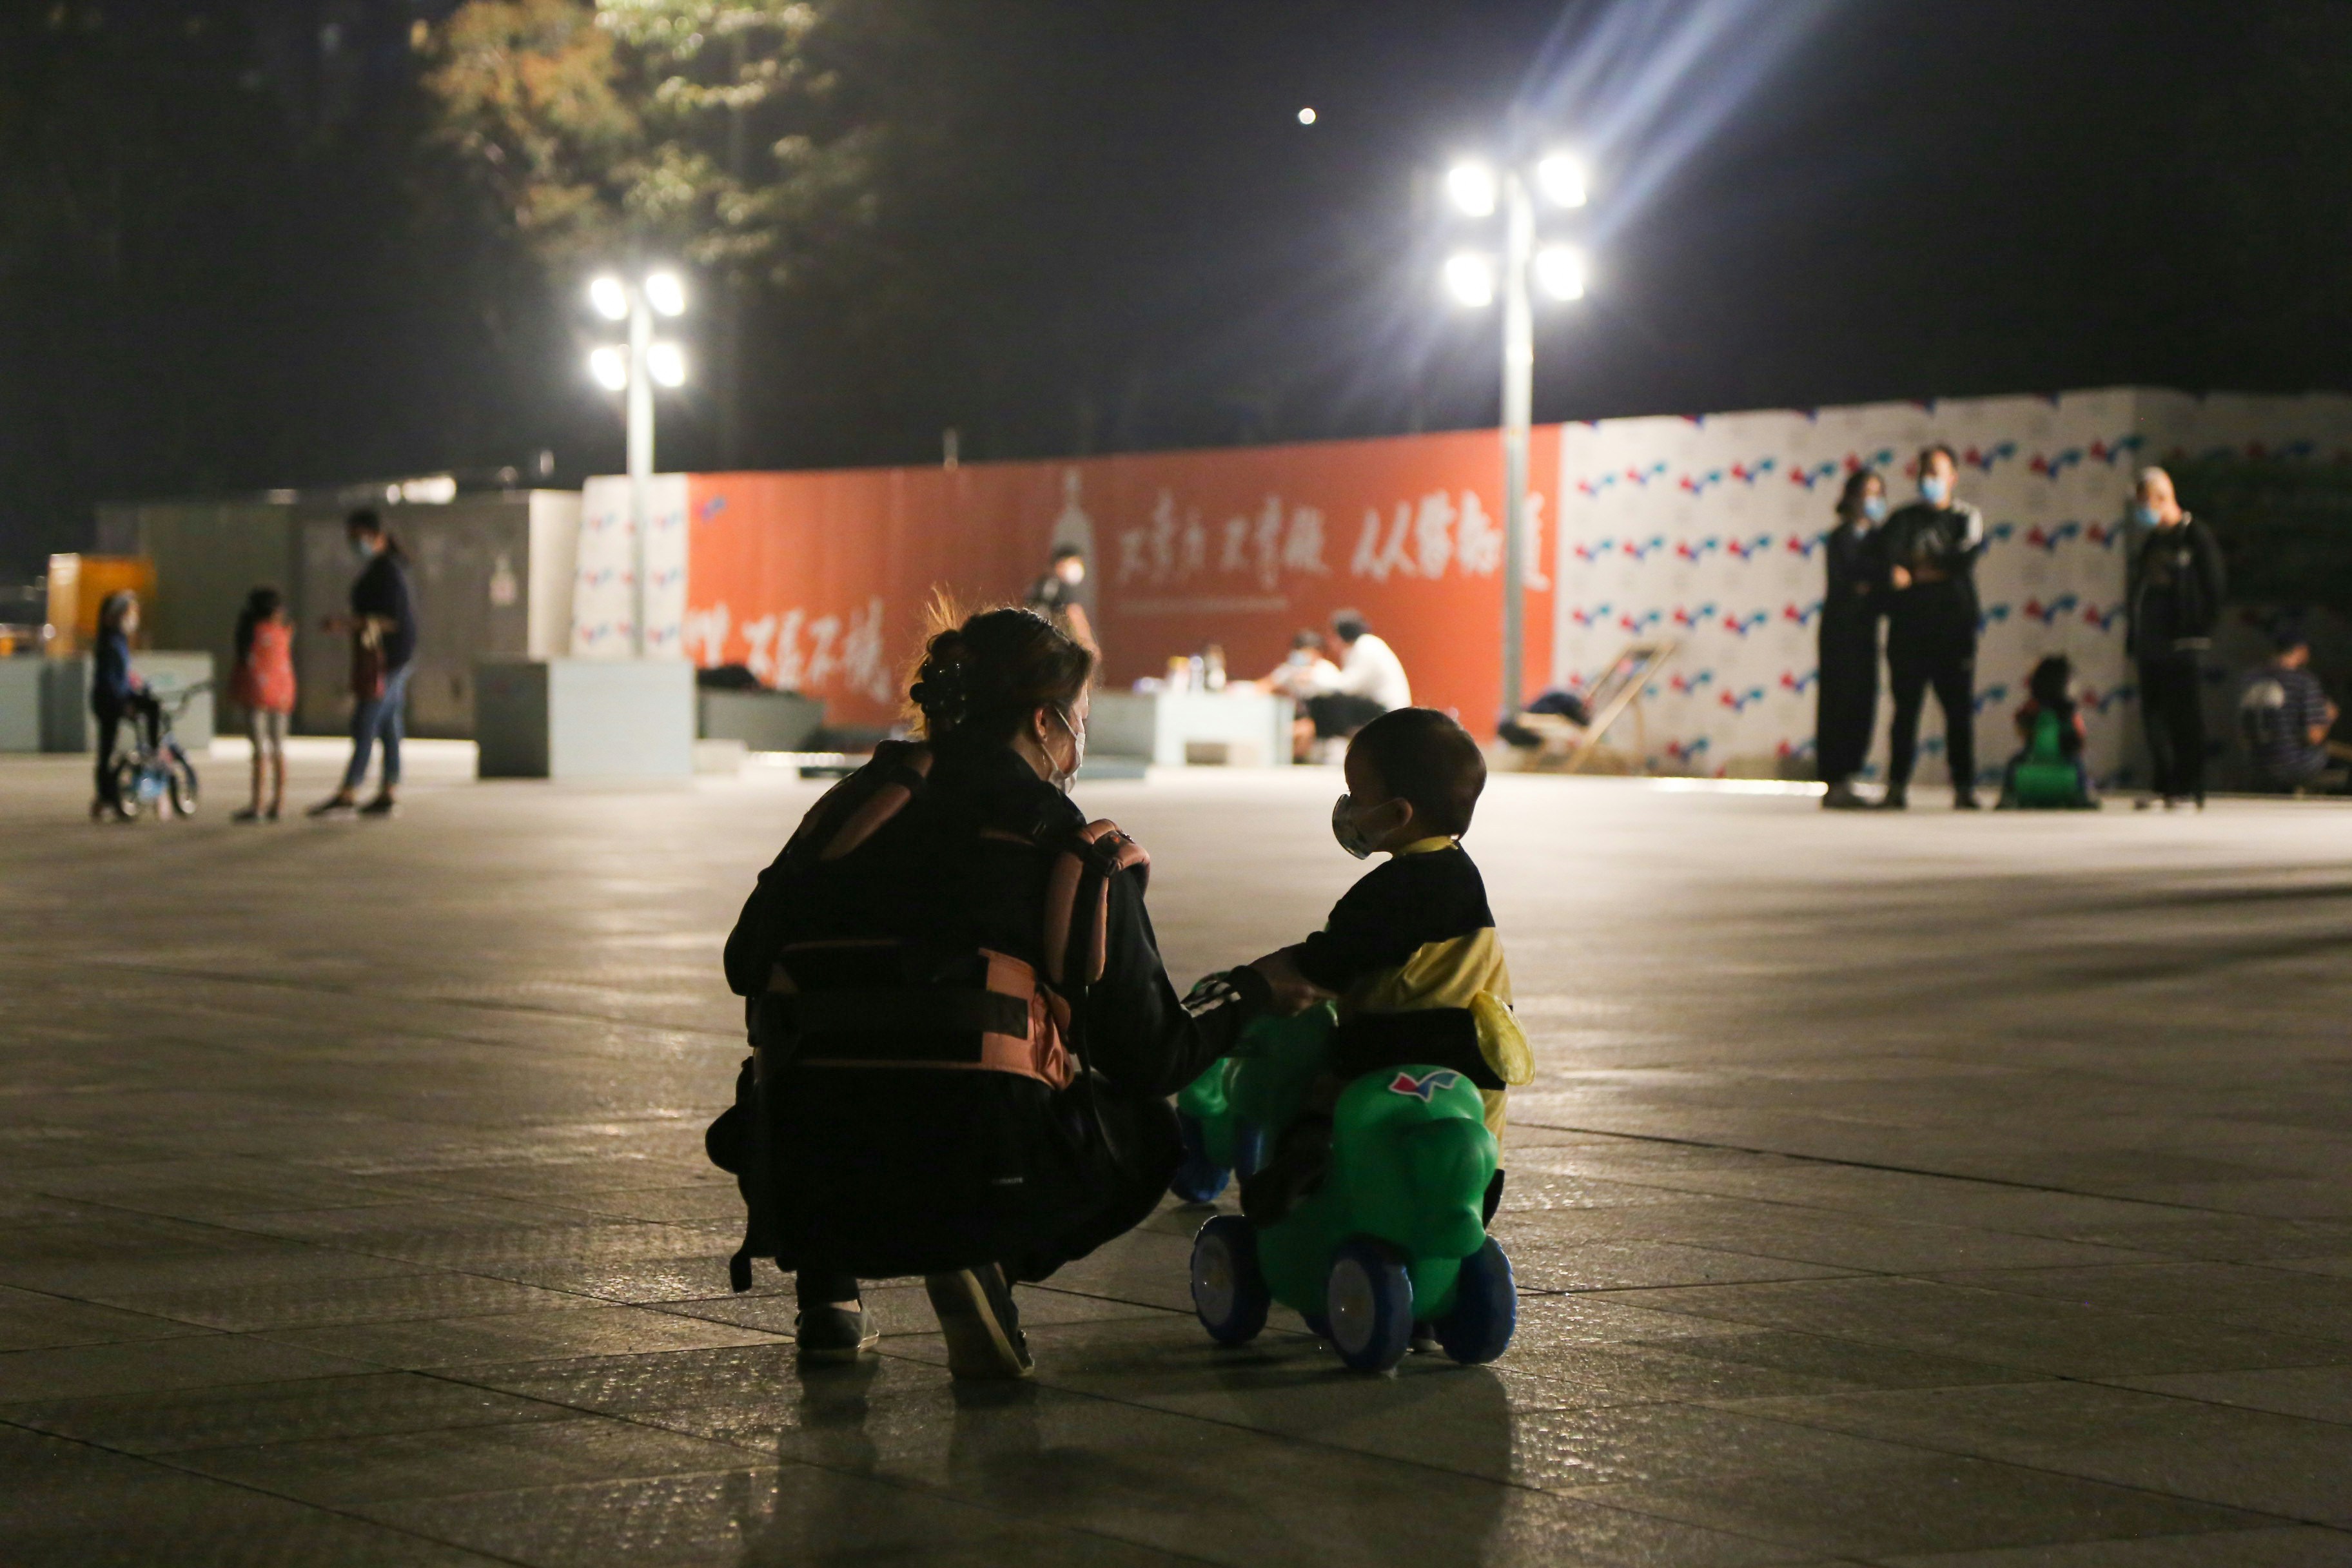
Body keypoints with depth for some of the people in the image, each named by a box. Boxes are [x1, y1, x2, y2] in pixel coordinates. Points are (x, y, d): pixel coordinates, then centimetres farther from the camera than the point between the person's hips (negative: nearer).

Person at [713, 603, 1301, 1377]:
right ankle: (974, 1257, 0)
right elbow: (1151, 1057, 10)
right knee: (1142, 1134, 27)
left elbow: (746, 962, 16)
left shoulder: (864, 798, 13)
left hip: (805, 1192, 4)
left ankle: (827, 1292, 19)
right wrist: (1255, 992, 31)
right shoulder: (1081, 857, 6)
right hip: (975, 1173, -4)